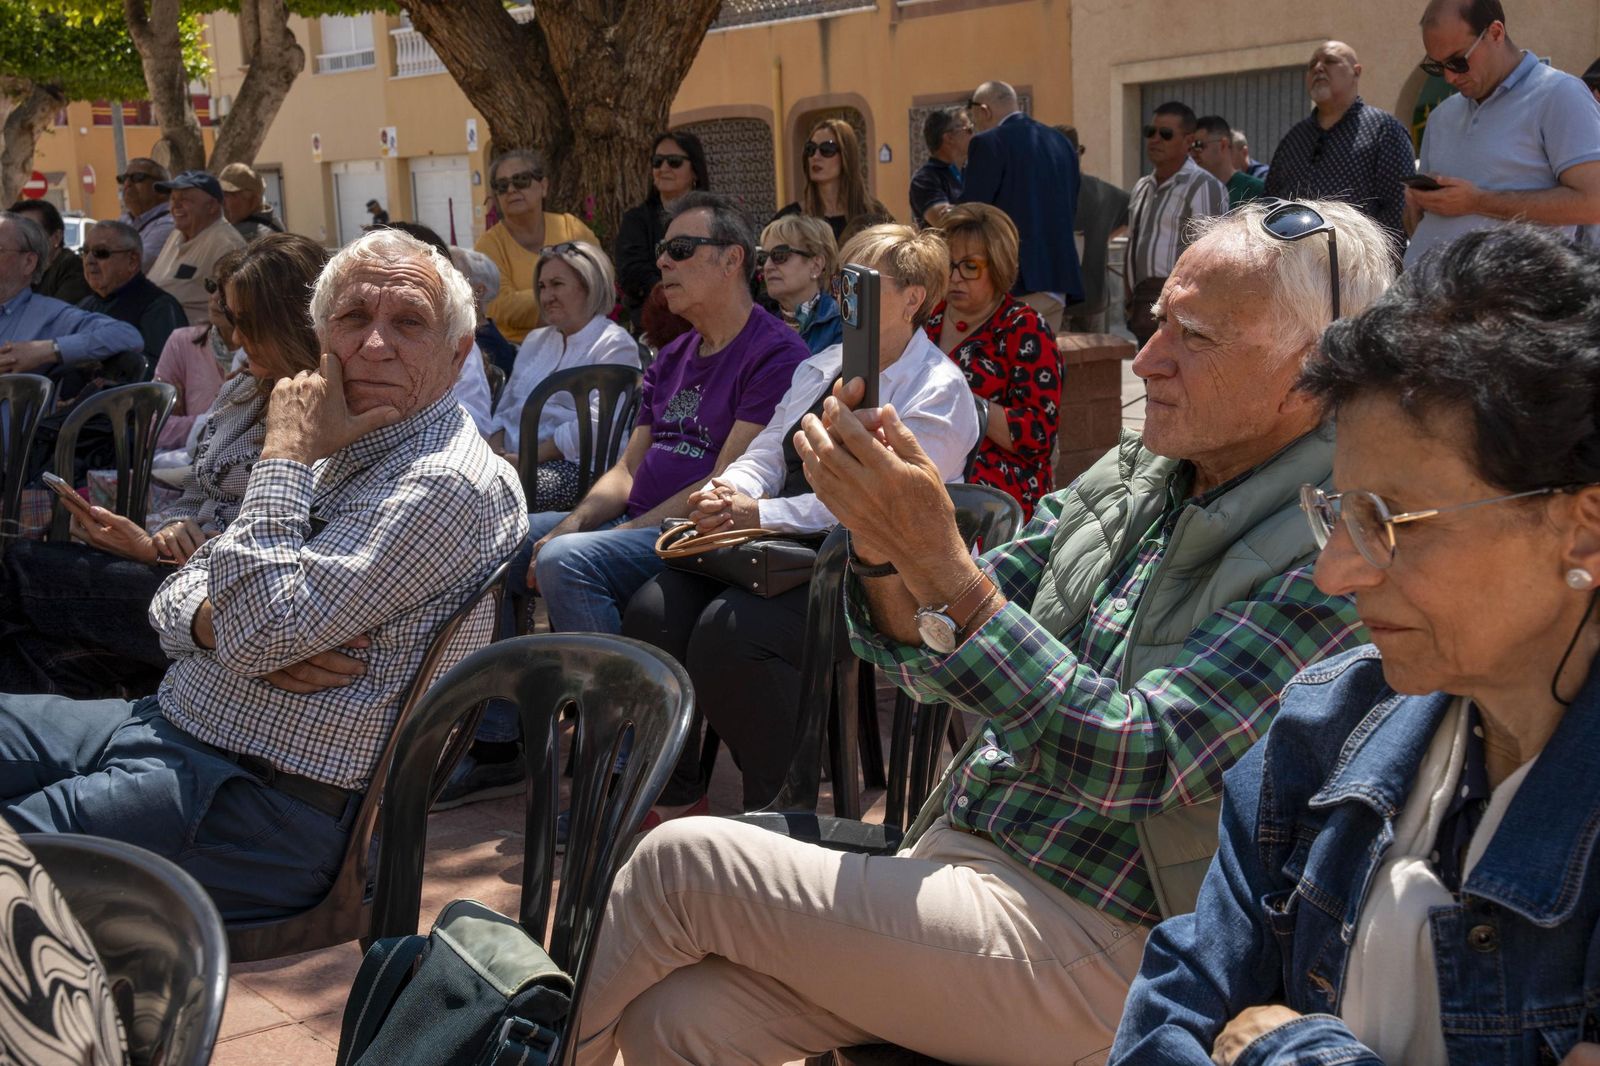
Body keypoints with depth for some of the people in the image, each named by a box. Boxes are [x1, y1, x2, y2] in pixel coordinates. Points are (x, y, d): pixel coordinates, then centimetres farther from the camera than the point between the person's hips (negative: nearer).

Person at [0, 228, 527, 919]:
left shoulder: (449, 483, -18)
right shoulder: (335, 450, 13)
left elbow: (256, 636, -24)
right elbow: (176, 599, 13)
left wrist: (283, 456, -15)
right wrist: (220, 626, -11)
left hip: (265, 800, -9)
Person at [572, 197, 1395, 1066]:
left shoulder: (1327, 556, -14)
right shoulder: (1127, 476, 9)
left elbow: (1136, 763, -24)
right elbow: (928, 666, 10)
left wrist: (938, 563, -29)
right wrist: (882, 545, -12)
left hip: (1082, 946, -6)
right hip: (955, 856, 7)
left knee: (681, 862, -12)